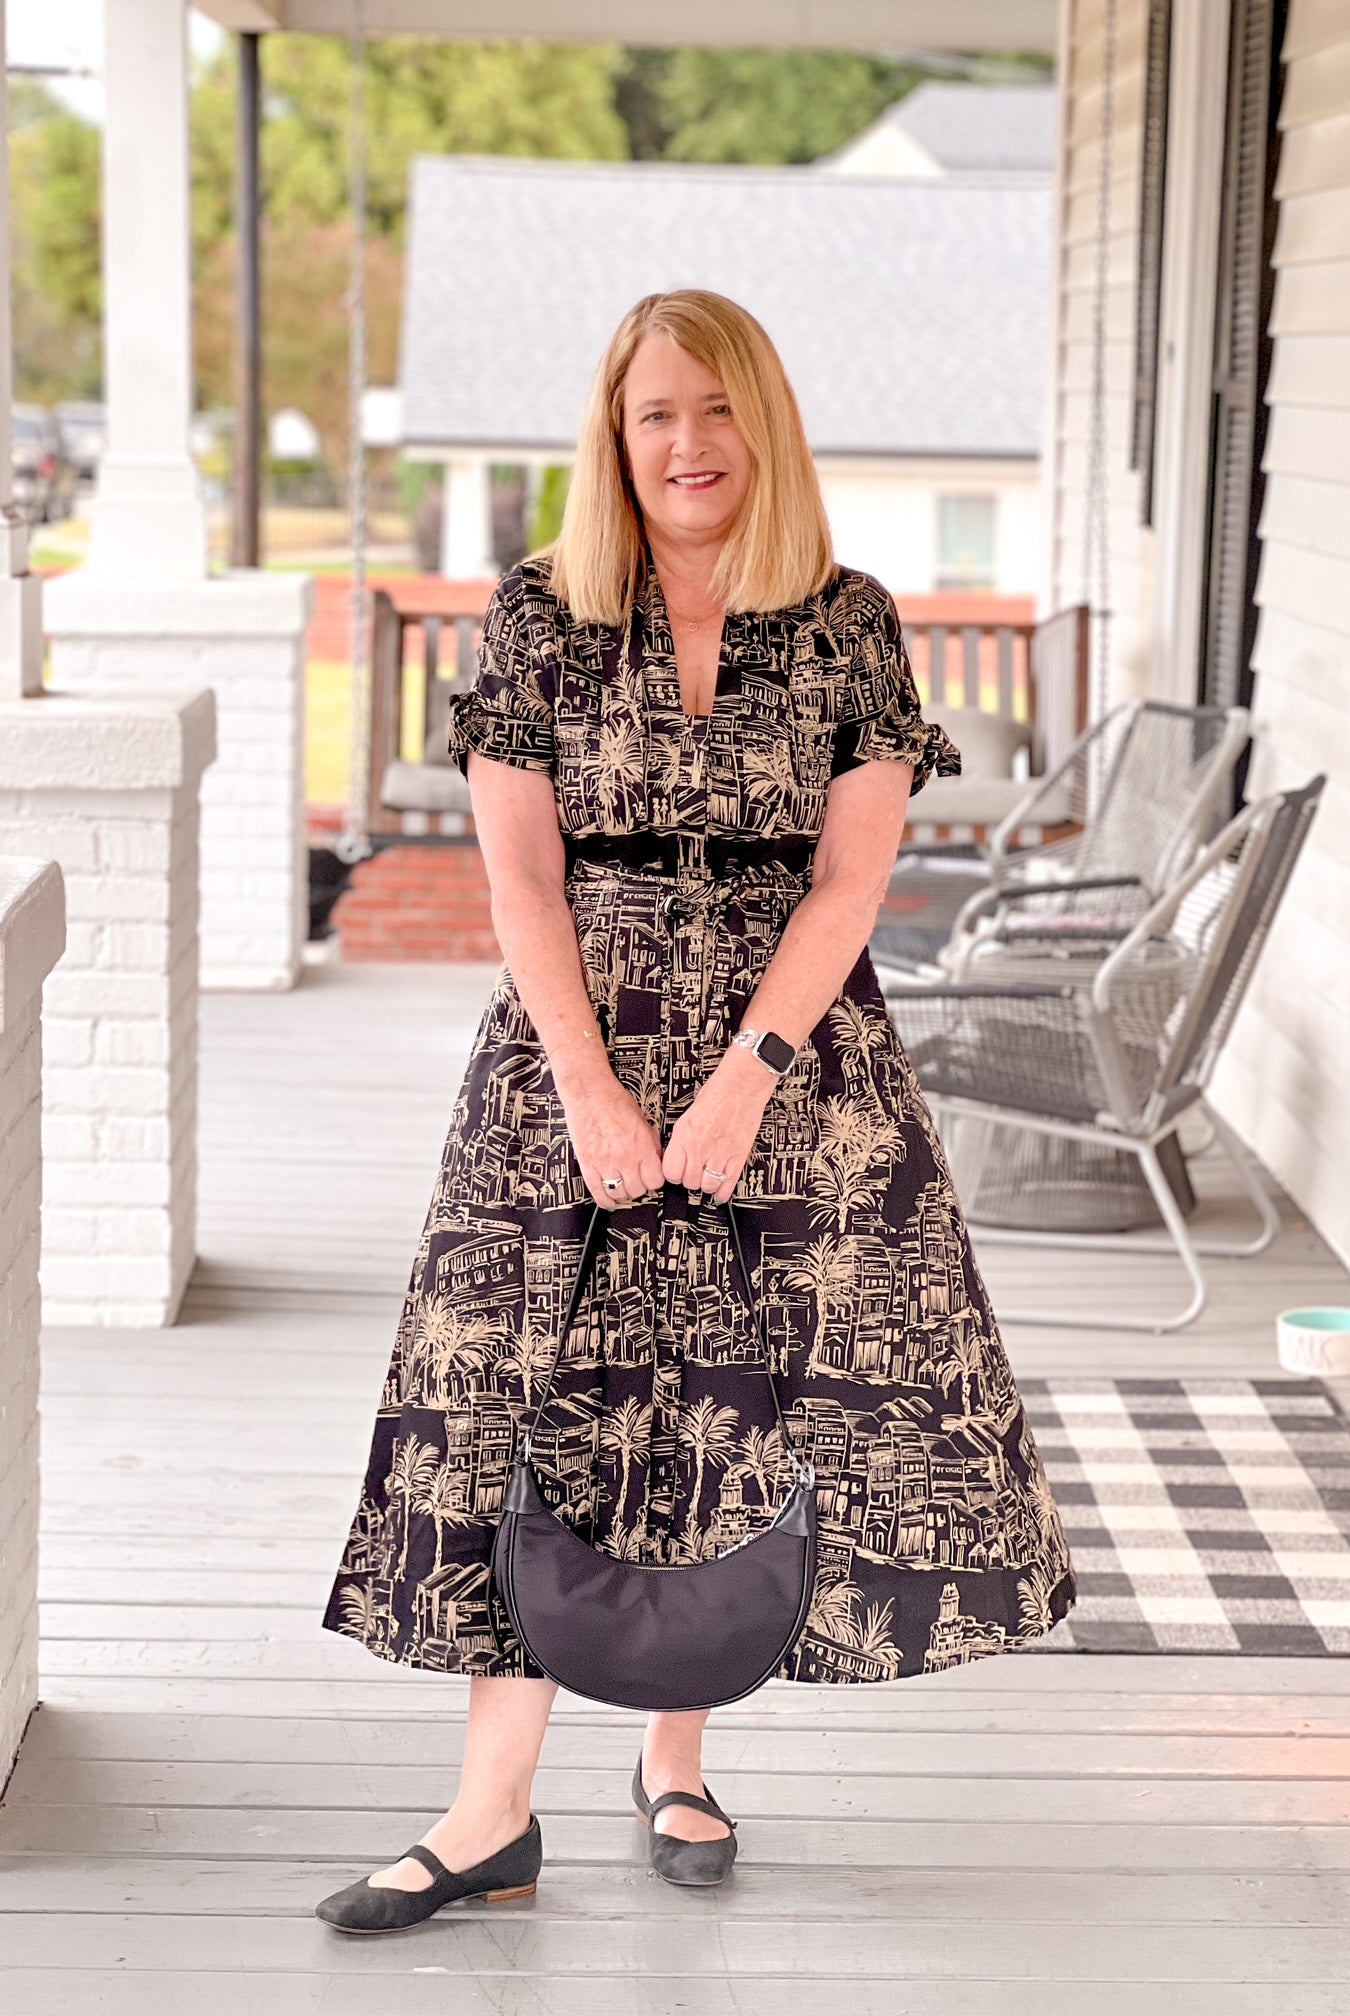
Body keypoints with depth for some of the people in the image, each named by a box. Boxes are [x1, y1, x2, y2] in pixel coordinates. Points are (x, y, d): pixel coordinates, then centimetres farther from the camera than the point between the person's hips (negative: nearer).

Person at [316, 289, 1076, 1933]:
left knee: (738, 1413, 3)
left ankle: (676, 1760, 21)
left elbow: (849, 876, -3)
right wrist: (593, 1092, -11)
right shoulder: (537, 616, 2)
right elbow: (520, 873, -2)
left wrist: (745, 1077, -14)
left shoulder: (847, 624, 2)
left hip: (787, 1061, 0)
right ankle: (493, 1811, 3)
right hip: (568, 1053, 0)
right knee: (532, 1408, -2)